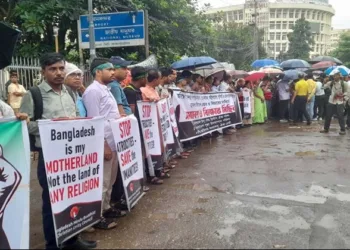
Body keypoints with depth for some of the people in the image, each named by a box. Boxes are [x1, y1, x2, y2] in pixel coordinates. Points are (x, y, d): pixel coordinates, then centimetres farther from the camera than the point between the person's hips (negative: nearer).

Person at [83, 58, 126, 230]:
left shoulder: (106, 89, 16)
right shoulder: (93, 91, -13)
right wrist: (104, 145, -20)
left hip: (113, 142, 10)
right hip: (104, 144, -9)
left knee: (110, 180, 18)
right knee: (102, 182, -1)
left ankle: (106, 208, 31)